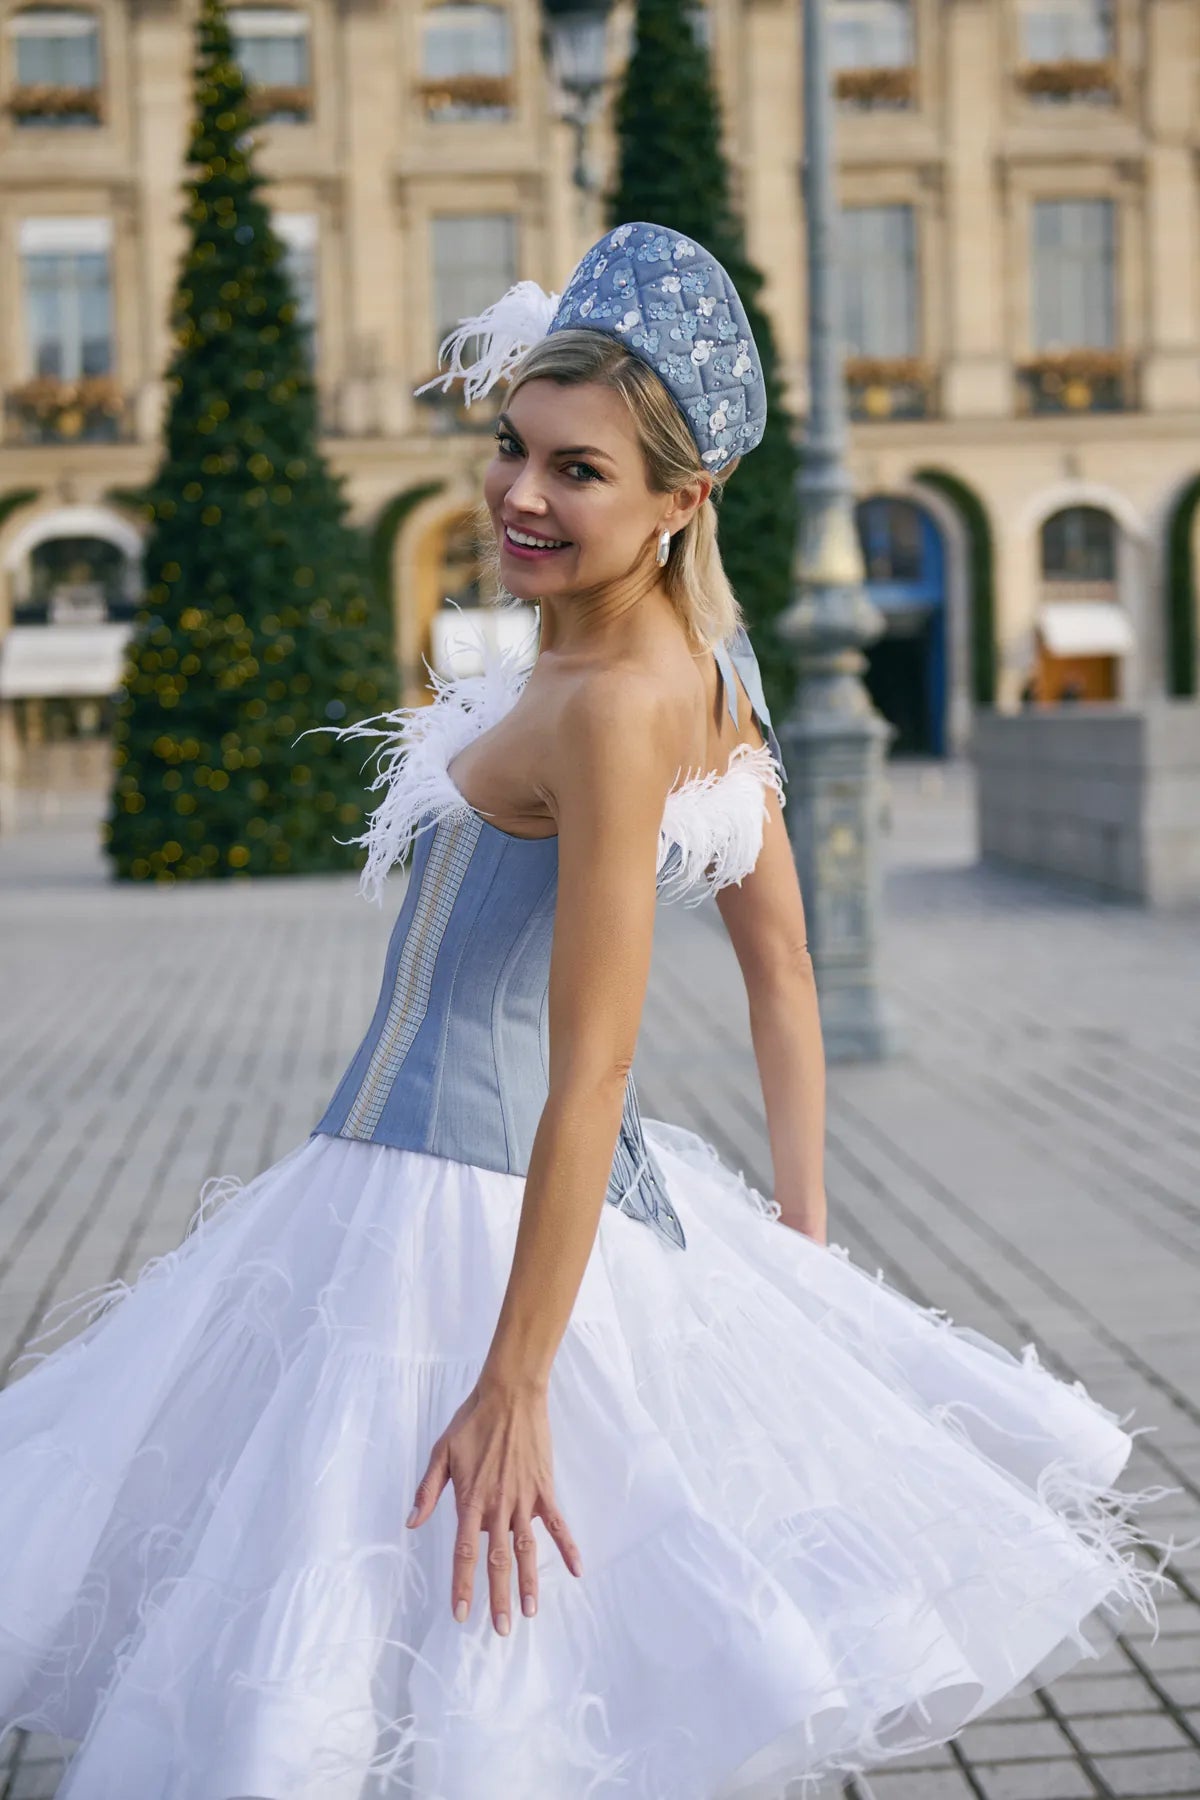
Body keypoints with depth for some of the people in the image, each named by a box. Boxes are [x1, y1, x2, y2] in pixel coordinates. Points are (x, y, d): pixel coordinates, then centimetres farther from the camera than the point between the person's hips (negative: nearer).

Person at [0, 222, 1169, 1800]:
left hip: (446, 1198, -10)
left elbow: (591, 1075, -24)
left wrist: (515, 1386, -23)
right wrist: (806, 1237, 18)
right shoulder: (703, 667, 7)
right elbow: (786, 975, 12)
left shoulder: (609, 708, -21)